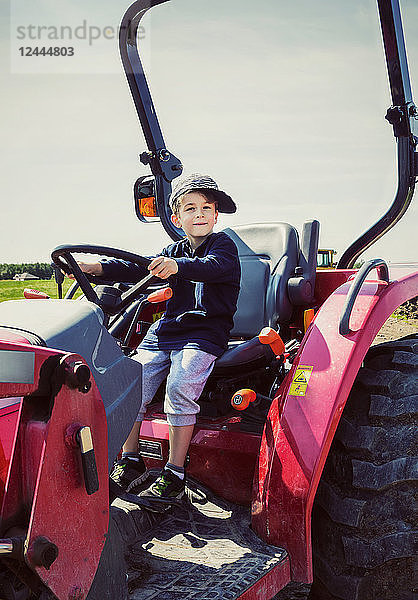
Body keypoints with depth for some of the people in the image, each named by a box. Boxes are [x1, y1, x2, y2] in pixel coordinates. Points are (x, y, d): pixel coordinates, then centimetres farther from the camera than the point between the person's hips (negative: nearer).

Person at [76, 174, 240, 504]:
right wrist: (95, 267, -6)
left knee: (179, 387, -28)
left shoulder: (223, 244, -2)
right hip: (165, 330, 6)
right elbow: (140, 269, 8)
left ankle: (174, 474, -19)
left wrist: (176, 266, -46)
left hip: (205, 332, -6)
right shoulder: (175, 251, 18)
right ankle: (130, 461, 3)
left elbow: (213, 266, -25)